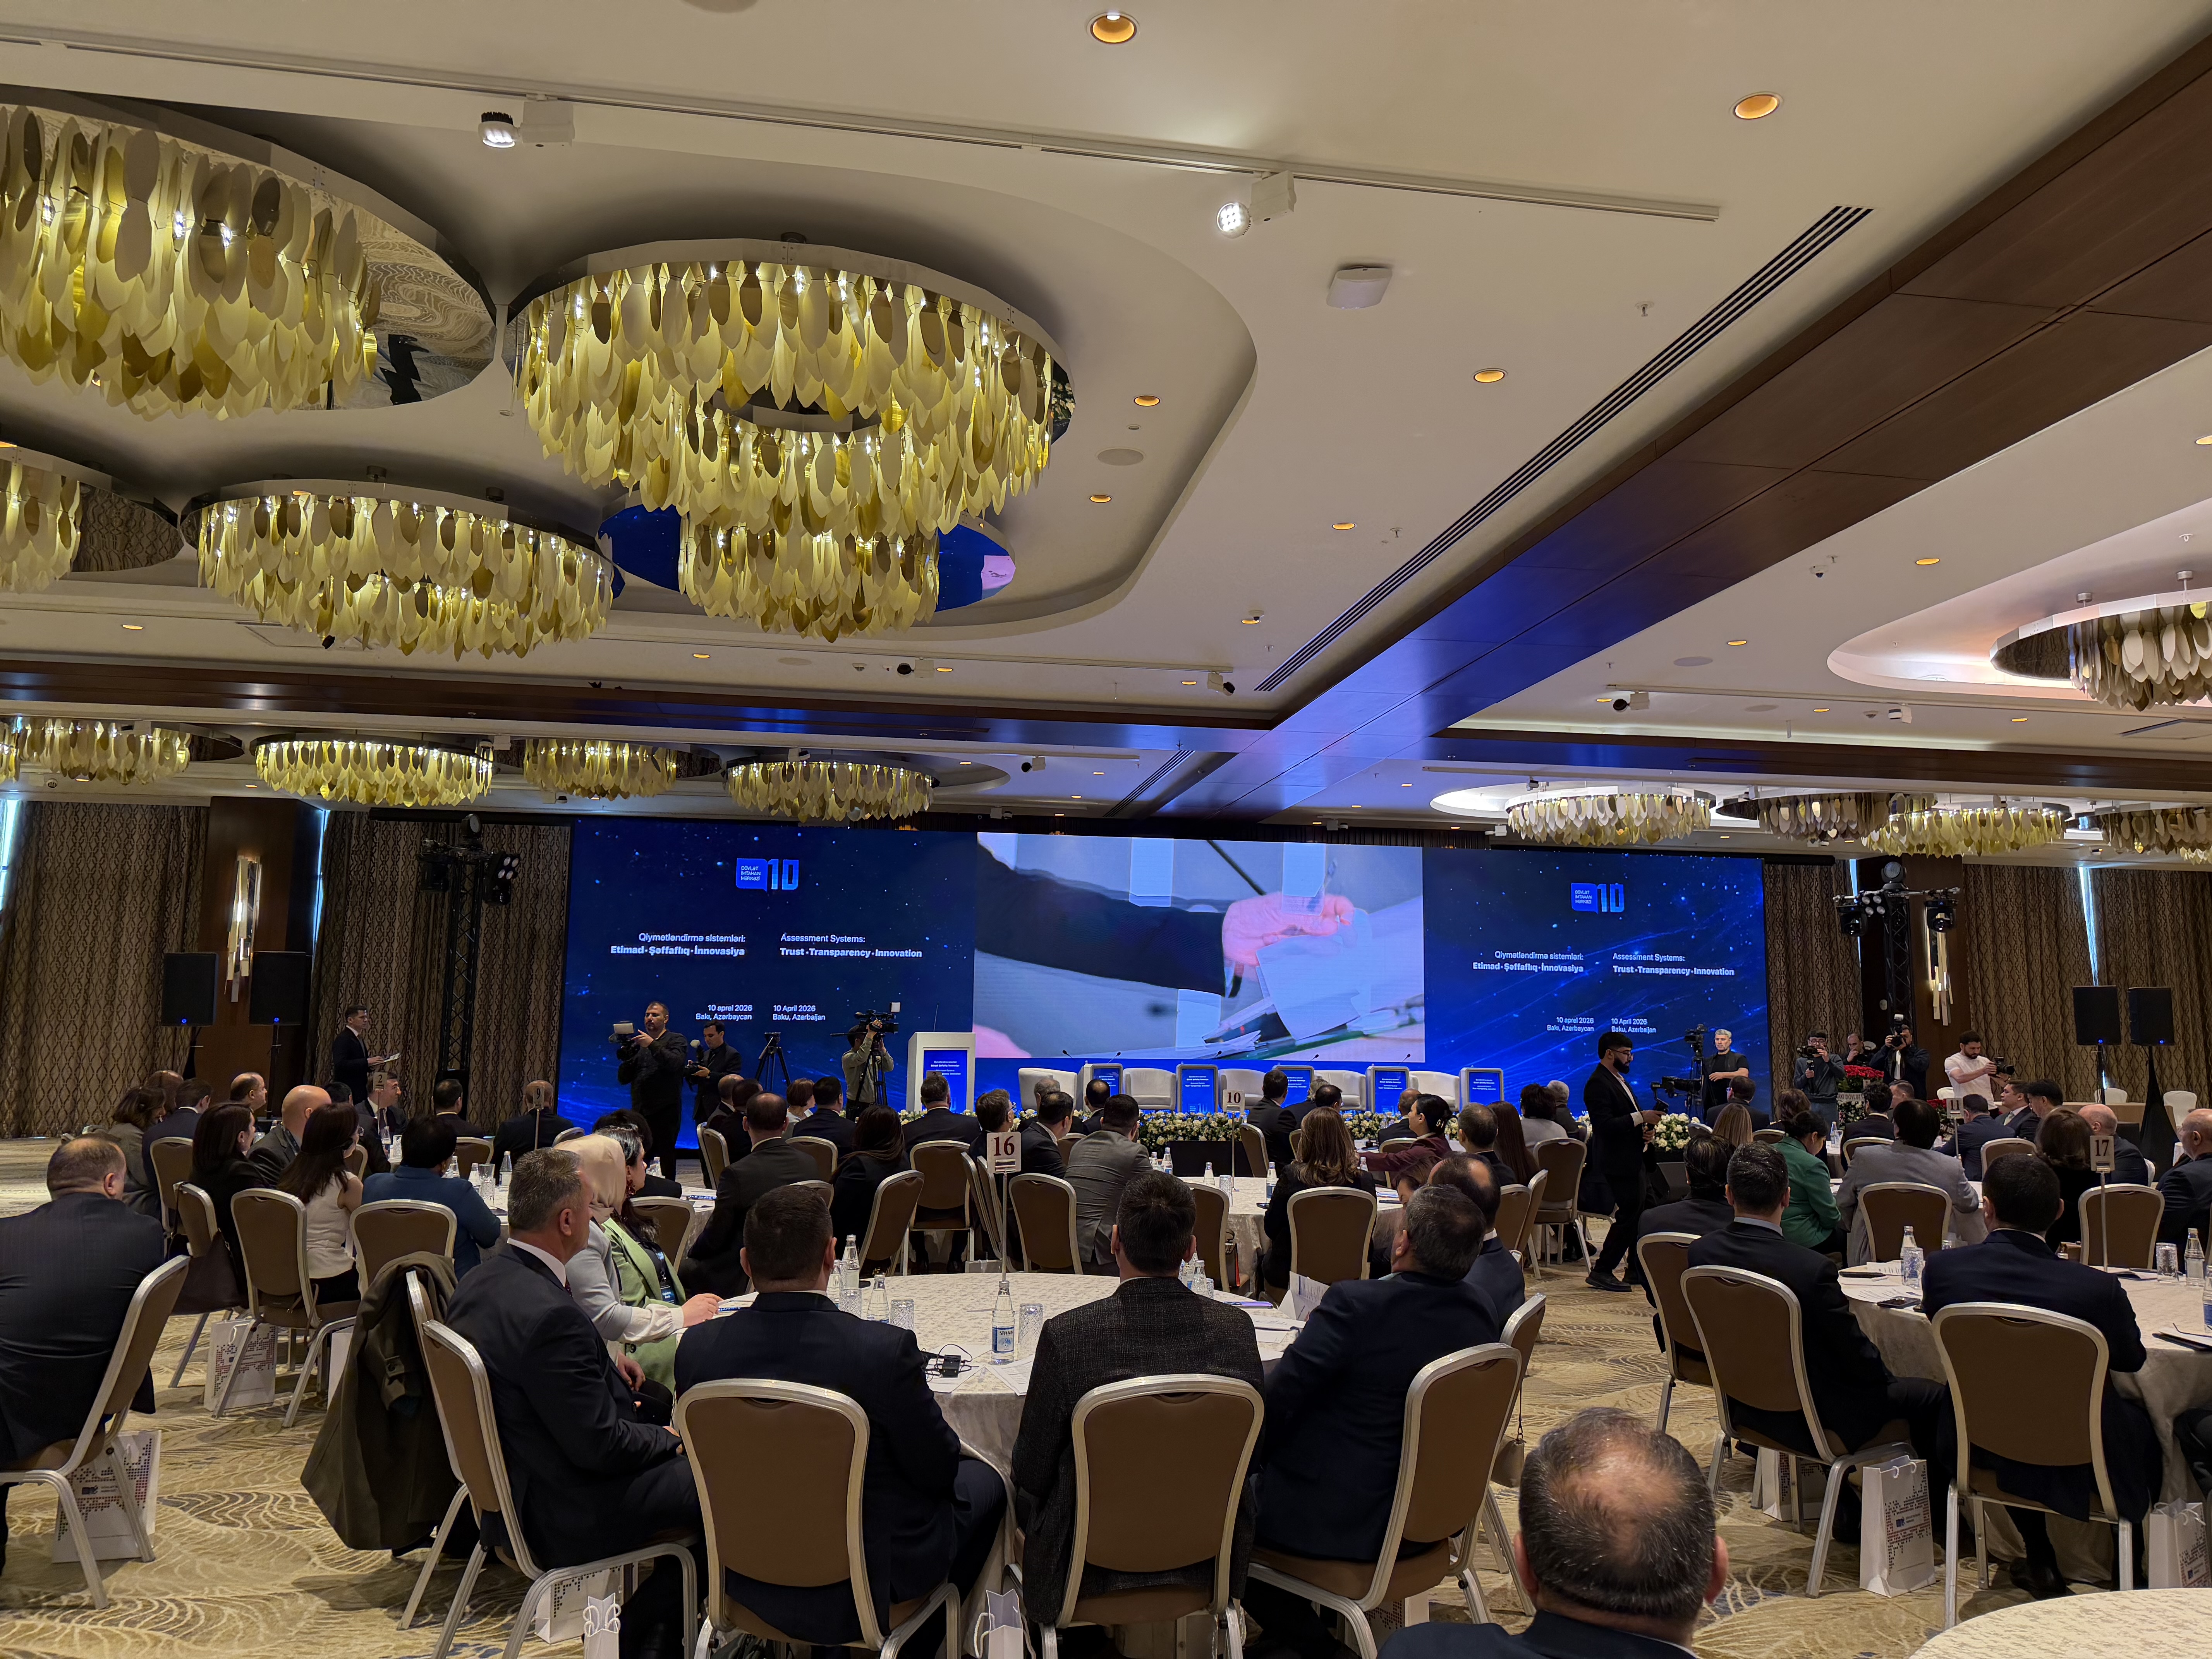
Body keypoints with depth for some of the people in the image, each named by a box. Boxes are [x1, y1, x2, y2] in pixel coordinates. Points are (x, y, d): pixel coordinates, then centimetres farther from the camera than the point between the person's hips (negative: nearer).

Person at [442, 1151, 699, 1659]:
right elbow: (602, 1446, -25)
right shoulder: (550, 1313, -31)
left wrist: (603, 1363, 7)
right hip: (568, 1514, -10)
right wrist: (669, 1439, -7)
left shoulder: (483, 1280, -2)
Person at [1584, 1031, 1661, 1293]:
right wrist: (1640, 1118, -25)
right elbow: (1605, 1125, -26)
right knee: (1629, 1215, -9)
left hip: (1632, 1159, 10)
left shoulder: (1619, 1080, 16)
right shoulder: (1598, 1085, -17)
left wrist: (1644, 1129, 5)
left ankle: (1637, 1268, 25)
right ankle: (1600, 1272, -4)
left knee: (1637, 1213, 15)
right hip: (1617, 1161, -10)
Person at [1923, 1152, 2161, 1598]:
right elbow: (2132, 1358, -3)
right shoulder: (2096, 1288, -24)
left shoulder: (1943, 1268, -17)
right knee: (2142, 1421, 28)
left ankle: (2040, 1563, 42)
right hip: (2076, 1466, -2)